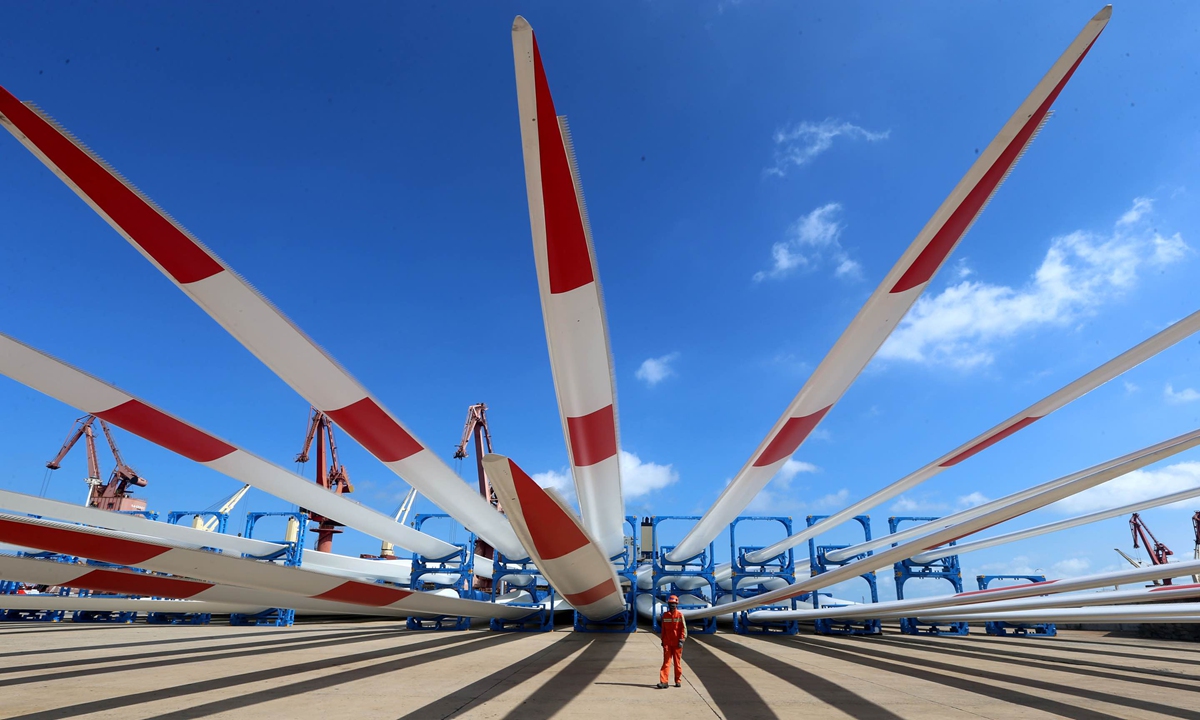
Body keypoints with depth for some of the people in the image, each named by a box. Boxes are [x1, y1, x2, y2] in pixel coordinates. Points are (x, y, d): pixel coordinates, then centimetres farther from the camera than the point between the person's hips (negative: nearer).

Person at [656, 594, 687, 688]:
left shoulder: (680, 615, -4)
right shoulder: (665, 615, 6)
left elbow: (684, 629, -4)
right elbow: (663, 629, 13)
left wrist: (681, 640, -10)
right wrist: (662, 640, 11)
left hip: (676, 643, -2)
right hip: (667, 643, 2)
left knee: (677, 662, 8)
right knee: (666, 662, -3)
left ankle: (678, 681, 19)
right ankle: (663, 682, -5)